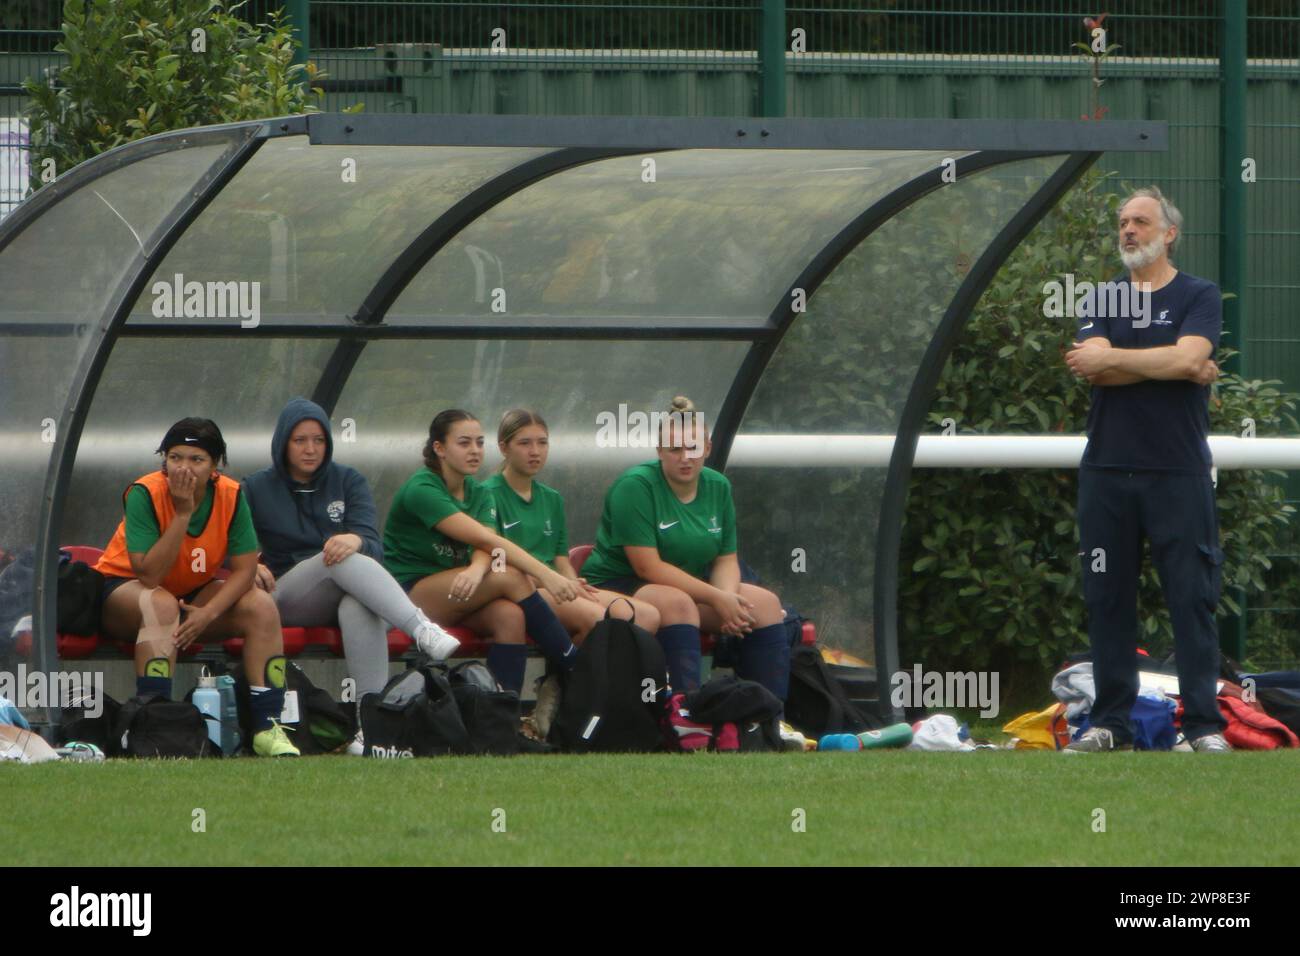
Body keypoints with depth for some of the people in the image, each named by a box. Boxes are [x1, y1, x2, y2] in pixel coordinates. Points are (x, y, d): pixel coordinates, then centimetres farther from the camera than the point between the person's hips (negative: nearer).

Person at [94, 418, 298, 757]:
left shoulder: (231, 496, -13)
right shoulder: (145, 494, -25)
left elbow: (244, 569, -13)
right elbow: (149, 576, -31)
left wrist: (209, 612, -28)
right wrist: (182, 513, -35)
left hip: (193, 595, 5)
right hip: (121, 591, -5)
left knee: (262, 607, -17)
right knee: (161, 605, -37)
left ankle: (267, 726, -18)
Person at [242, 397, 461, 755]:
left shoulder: (349, 481, 15)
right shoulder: (257, 488, 14)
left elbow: (374, 547, 1)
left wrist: (356, 540, -24)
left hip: (349, 594, 1)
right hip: (289, 598, -1)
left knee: (359, 609, -38)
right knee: (342, 560, -34)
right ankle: (421, 630, -53)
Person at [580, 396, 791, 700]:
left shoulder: (718, 487, 6)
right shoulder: (636, 486, -15)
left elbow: (726, 559, 7)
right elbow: (647, 566, -21)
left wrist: (728, 597, -18)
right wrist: (715, 598, -23)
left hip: (689, 586, 7)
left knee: (765, 603, -11)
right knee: (677, 603, -37)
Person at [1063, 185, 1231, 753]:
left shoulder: (1198, 297, 5)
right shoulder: (1104, 302, 14)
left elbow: (1187, 357, -13)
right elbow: (1093, 367, -4)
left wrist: (1109, 360, -6)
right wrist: (1178, 368, -8)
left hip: (1178, 472, -3)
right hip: (1107, 472, 3)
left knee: (1192, 597, -6)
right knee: (1107, 599, 2)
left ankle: (1205, 725, -5)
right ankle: (1110, 723, 7)